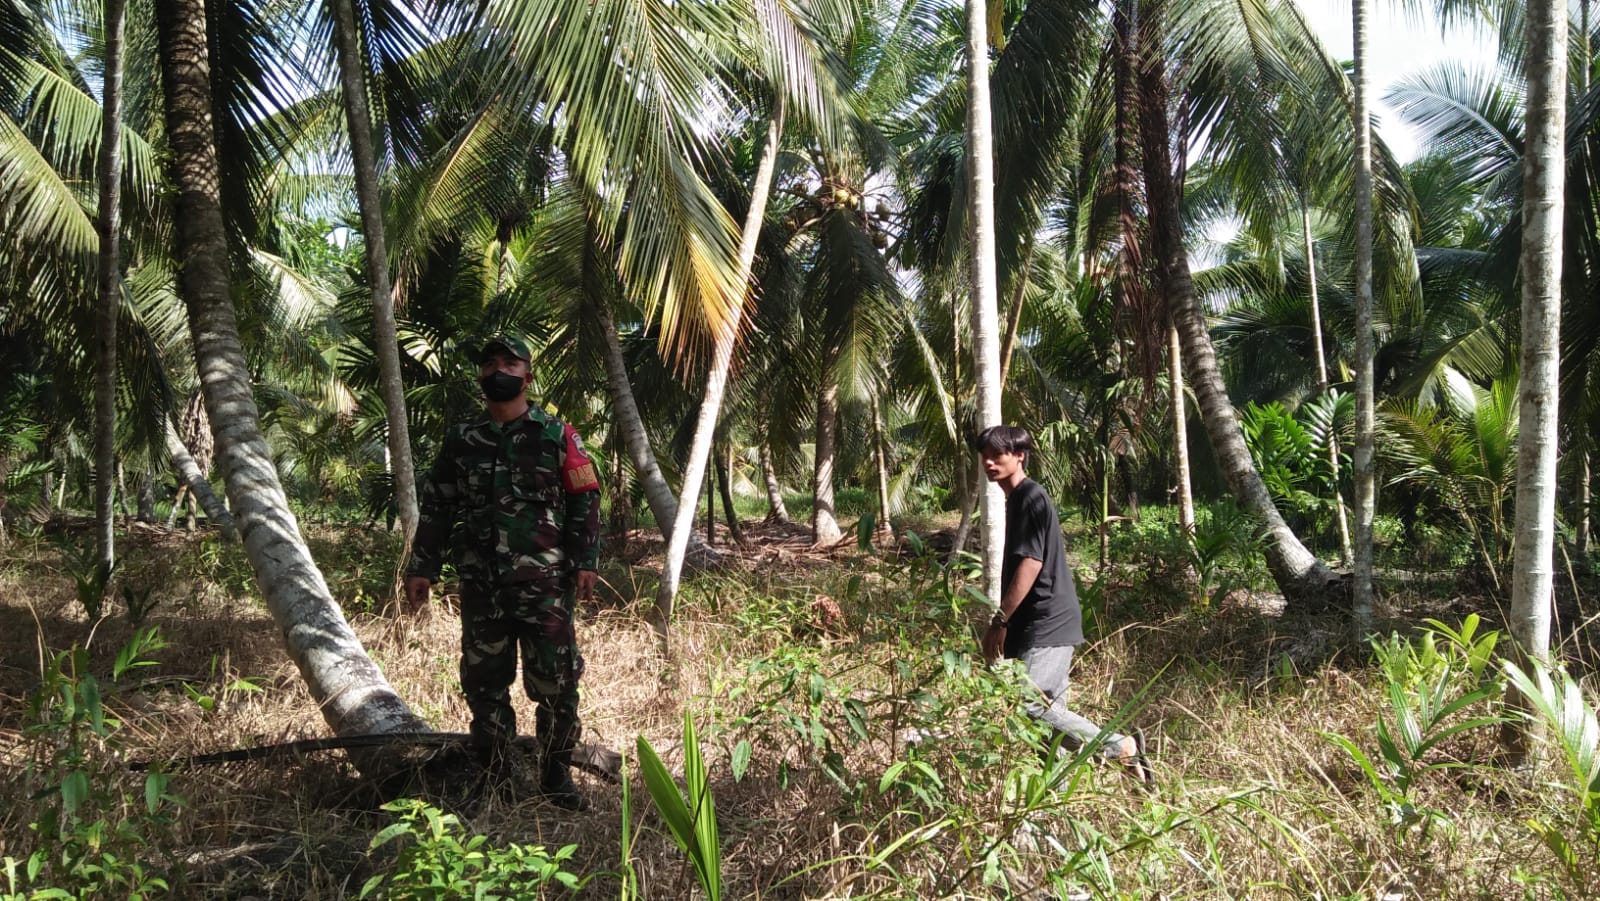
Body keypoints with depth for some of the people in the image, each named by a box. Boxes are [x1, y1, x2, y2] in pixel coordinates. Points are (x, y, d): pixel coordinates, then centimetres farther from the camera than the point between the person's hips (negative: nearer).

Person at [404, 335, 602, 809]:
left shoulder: (556, 436, 3)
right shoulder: (460, 440, 12)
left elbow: (584, 502, 1)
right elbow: (435, 507, 15)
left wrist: (585, 561, -7)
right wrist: (422, 568, 9)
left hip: (544, 581, -3)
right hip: (480, 583, 3)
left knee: (554, 682, -3)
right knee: (484, 682, 9)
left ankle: (557, 775, 10)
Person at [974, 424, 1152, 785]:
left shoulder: (1032, 498, -12)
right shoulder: (1018, 499, 18)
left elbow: (1030, 565, -20)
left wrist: (999, 622, -17)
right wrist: (1005, 623, 21)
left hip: (1048, 621, -10)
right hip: (1043, 622, 10)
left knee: (1031, 704, -16)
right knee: (1049, 707, 10)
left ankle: (1120, 748, -4)